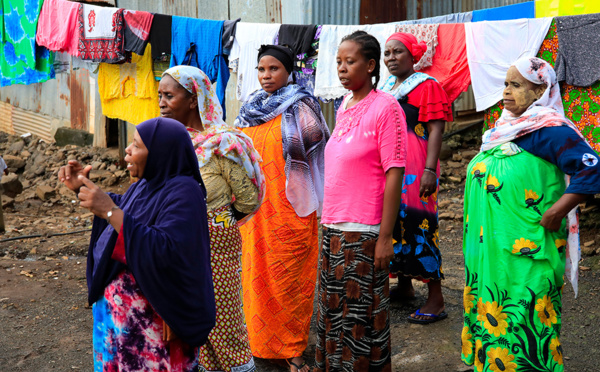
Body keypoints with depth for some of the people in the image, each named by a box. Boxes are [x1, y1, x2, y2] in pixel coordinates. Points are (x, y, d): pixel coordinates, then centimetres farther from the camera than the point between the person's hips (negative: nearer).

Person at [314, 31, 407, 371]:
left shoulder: (385, 107, -10)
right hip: (333, 228, 7)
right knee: (333, 311, 13)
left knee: (362, 315, 2)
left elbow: (394, 174, -14)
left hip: (363, 232, -7)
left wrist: (385, 236, -17)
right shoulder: (344, 106, 11)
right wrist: (328, 222, 13)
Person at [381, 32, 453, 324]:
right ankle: (404, 286, 27)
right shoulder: (385, 88, 17)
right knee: (393, 222, 12)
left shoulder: (426, 86, -6)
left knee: (417, 225, -10)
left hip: (414, 167, -8)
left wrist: (429, 169, -21)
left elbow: (435, 130, -13)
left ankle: (435, 299, -4)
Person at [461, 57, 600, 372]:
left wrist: (553, 214, -22)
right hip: (491, 248, 8)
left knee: (522, 323, -1)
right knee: (494, 314, 17)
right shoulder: (505, 127, 11)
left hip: (526, 253, -8)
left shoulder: (549, 130, -15)